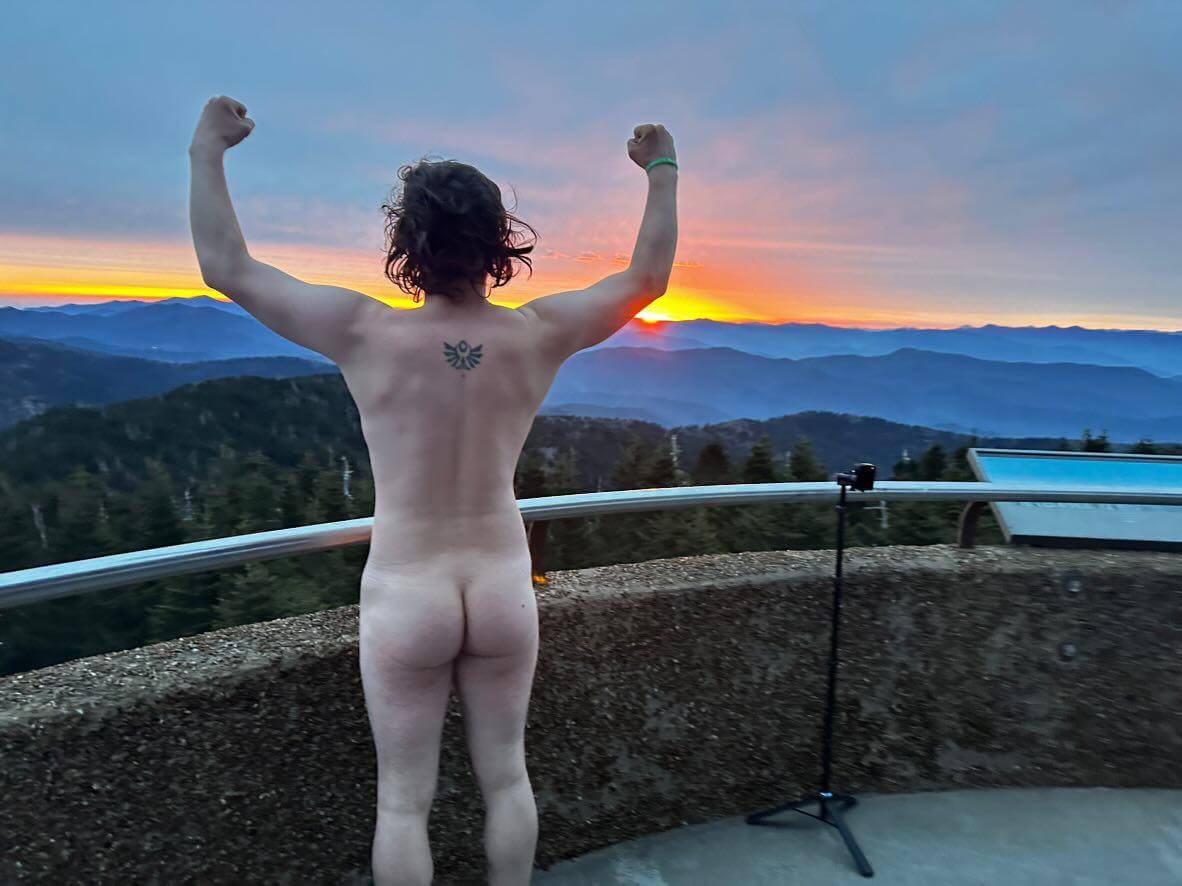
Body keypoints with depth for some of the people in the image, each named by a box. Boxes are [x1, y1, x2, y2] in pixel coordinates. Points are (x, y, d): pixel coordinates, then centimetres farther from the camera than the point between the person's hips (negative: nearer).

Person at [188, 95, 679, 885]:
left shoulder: (368, 336, -15)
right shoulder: (538, 336, -9)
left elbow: (226, 268, -5)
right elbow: (648, 278, 5)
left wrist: (208, 149, 7)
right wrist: (663, 170, 16)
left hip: (405, 599, -2)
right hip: (504, 589, 2)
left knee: (404, 800, 17)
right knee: (505, 776, 22)